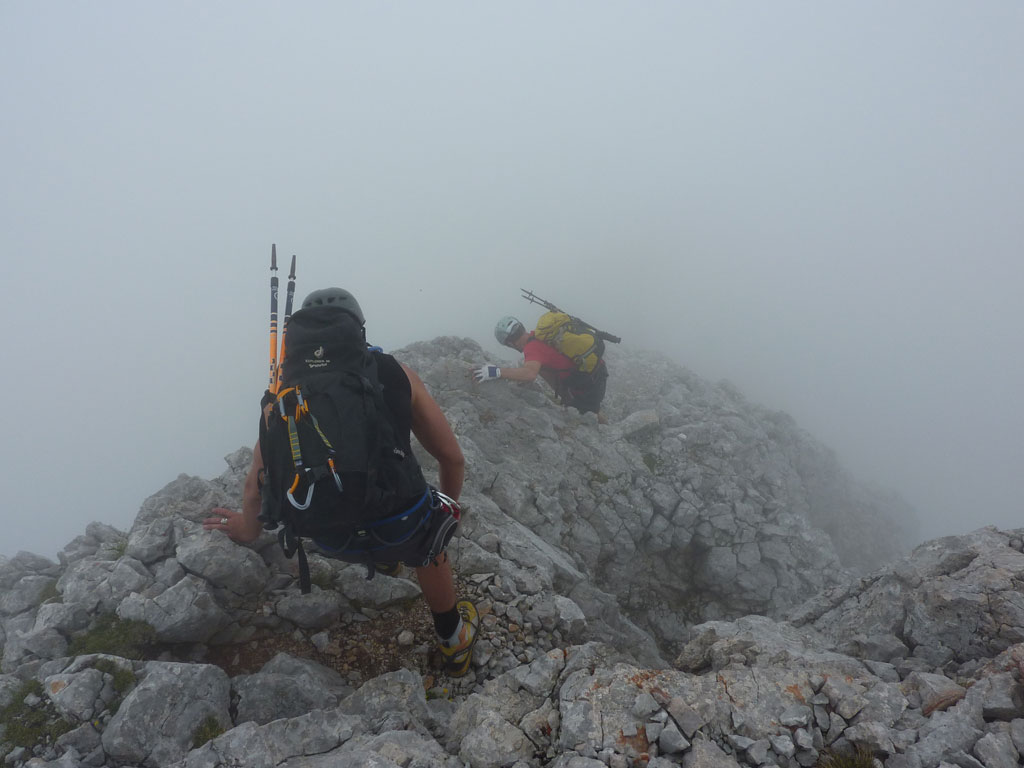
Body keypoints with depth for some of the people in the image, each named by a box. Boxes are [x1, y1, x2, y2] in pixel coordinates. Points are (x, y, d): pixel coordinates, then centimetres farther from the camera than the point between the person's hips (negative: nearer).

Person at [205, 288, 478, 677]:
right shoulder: (397, 373, -2)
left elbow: (256, 485, 11)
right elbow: (452, 458, 5)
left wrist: (248, 530, 34)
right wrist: (449, 503, 26)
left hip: (333, 540, 2)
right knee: (427, 547, 35)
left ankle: (384, 559, 52)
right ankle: (454, 642, 49)